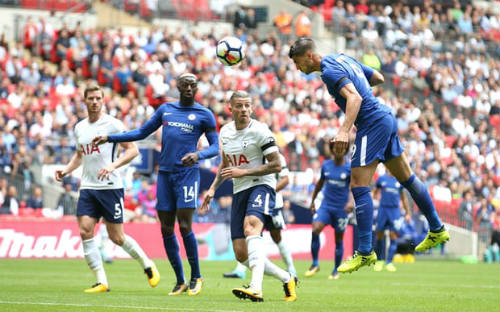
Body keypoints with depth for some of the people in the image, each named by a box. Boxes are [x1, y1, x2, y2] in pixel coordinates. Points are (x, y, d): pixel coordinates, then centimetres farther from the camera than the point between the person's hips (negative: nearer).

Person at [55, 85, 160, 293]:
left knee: (117, 238, -2)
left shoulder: (112, 124, -6)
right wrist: (66, 171, 11)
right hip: (87, 188, 5)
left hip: (110, 187, -5)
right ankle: (101, 282, -6)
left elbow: (133, 150, -8)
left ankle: (147, 265, 24)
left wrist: (113, 166, -22)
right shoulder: (79, 128, 12)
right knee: (85, 231, -11)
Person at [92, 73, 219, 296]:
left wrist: (198, 155, -22)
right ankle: (180, 282, 11)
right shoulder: (166, 109, 14)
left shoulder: (204, 114, 2)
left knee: (185, 227, -12)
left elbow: (215, 147, -1)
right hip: (165, 174, 4)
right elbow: (142, 132, 22)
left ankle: (196, 277, 6)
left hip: (187, 173, -4)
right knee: (166, 229, 2)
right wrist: (109, 138, 17)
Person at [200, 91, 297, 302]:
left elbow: (276, 165, -13)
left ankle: (256, 289, -52)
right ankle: (286, 279, 20)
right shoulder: (225, 131, 11)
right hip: (239, 191, 7)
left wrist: (242, 172, -16)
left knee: (251, 226, -37)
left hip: (261, 186, -7)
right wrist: (213, 188, 17)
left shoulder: (260, 131, -10)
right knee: (241, 254, 0)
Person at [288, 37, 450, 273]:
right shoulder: (342, 58, 14)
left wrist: (344, 131, -39)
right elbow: (378, 78, 22)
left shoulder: (329, 71, -14)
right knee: (406, 178, 19)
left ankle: (365, 252, -12)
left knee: (359, 185, -11)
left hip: (373, 124, -10)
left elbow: (355, 98, -29)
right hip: (386, 117, 10)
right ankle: (437, 230, 29)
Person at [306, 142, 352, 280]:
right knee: (315, 230, -19)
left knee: (339, 239, 4)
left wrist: (351, 201, -27)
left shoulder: (349, 168, -6)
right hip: (326, 205, 2)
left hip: (341, 208, -2)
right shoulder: (326, 165, 6)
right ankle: (315, 264, -7)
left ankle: (336, 270, 18)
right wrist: (312, 201, 22)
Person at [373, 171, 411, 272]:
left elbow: (403, 198, 16)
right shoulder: (381, 178, 4)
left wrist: (408, 213, 17)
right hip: (383, 209, -1)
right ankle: (379, 261, 18)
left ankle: (389, 262, -4)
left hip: (395, 211, 1)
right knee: (379, 236, 3)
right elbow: (376, 192, 13)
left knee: (393, 236, -7)